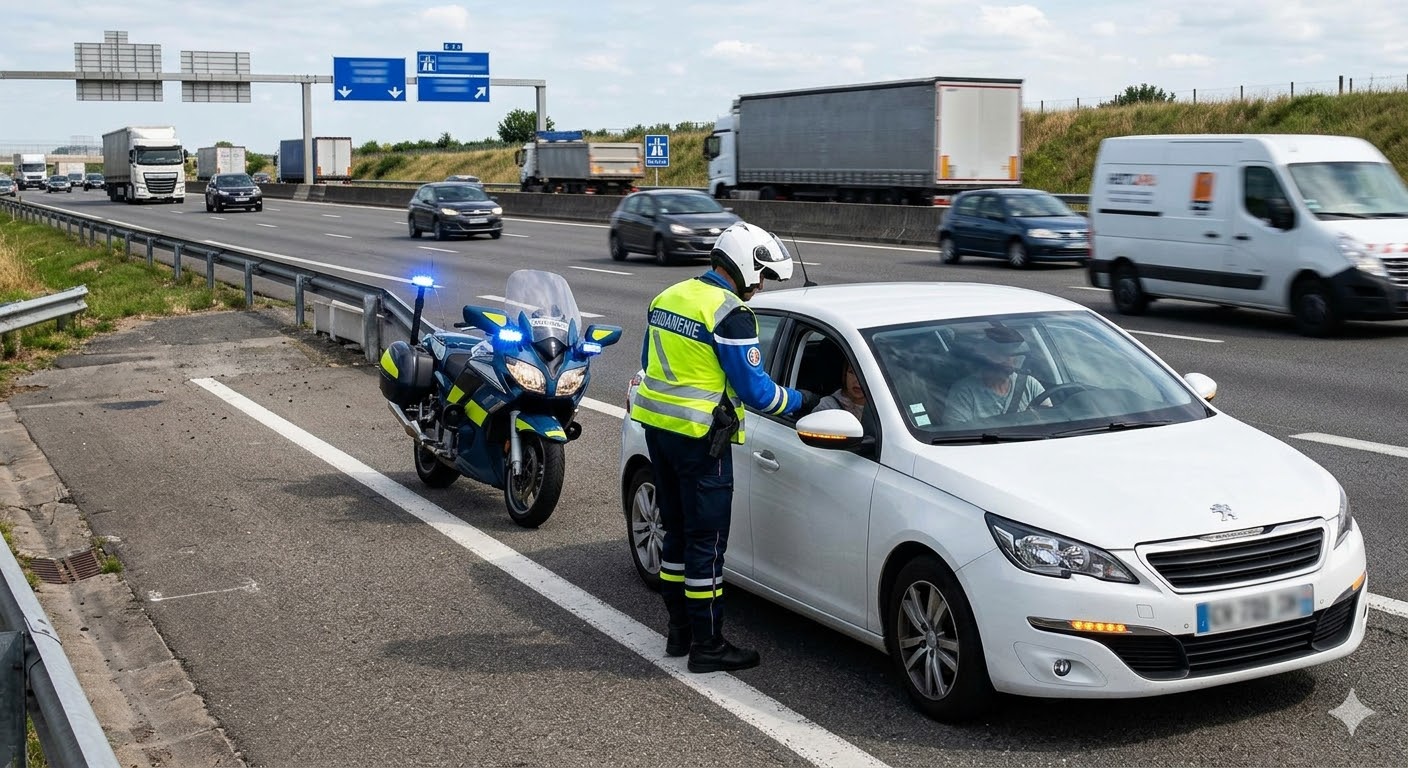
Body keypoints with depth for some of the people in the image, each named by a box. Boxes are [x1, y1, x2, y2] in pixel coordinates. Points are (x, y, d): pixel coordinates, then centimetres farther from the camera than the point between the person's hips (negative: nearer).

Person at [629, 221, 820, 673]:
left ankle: (680, 631, 25)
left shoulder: (669, 297, 11)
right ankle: (707, 646, 6)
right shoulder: (731, 314, -15)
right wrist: (800, 402, 2)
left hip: (656, 425, 9)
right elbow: (754, 389, -14)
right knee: (706, 542, 0)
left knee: (677, 532, 17)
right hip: (698, 437, -9)